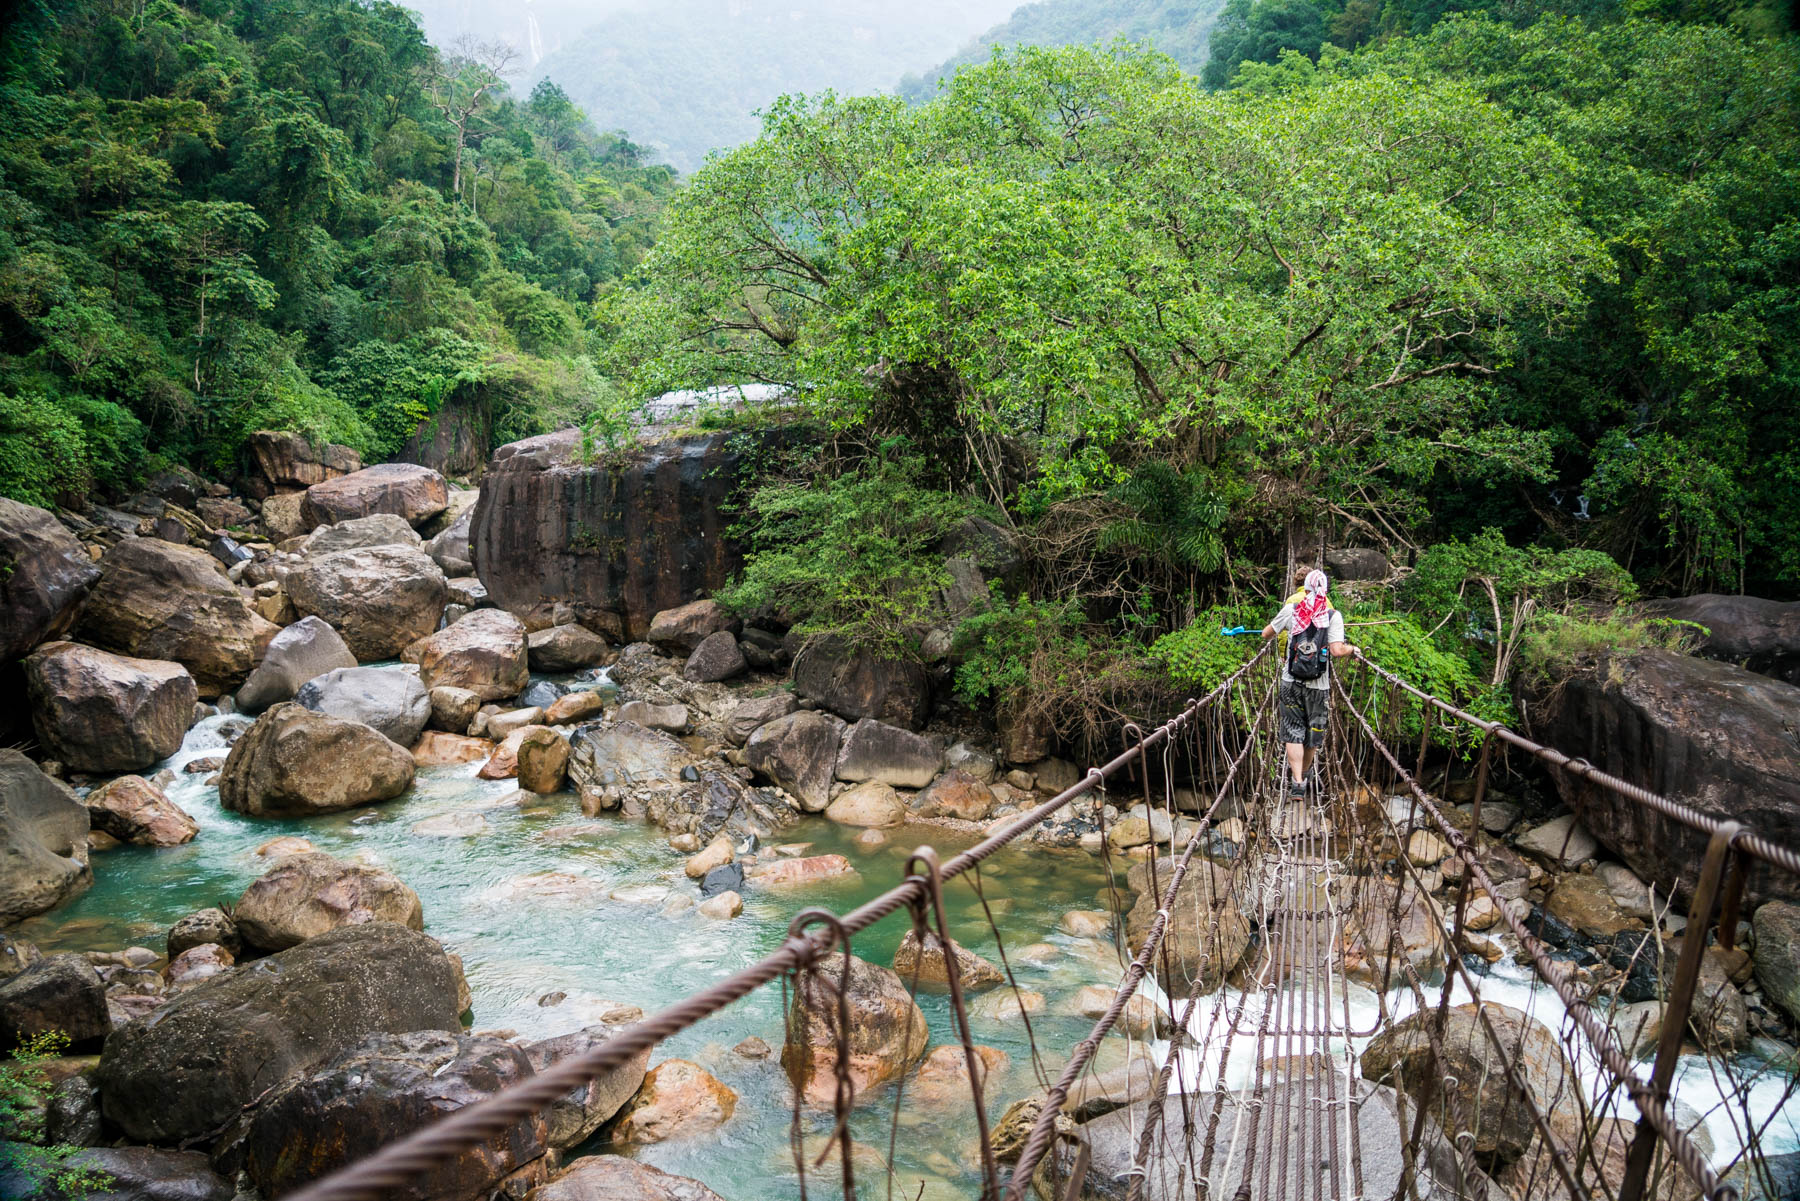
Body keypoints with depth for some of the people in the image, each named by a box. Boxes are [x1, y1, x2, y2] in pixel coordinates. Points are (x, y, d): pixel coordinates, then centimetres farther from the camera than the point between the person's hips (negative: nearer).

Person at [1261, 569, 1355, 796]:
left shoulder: (1291, 609, -1)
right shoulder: (1333, 615, -6)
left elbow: (1266, 634, 10)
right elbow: (1337, 651, -15)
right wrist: (1352, 649, 5)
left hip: (1291, 682, 0)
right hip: (1319, 685, 0)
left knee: (1293, 733, 3)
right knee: (1313, 733, 17)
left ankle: (1297, 782, -7)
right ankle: (1302, 775, 33)